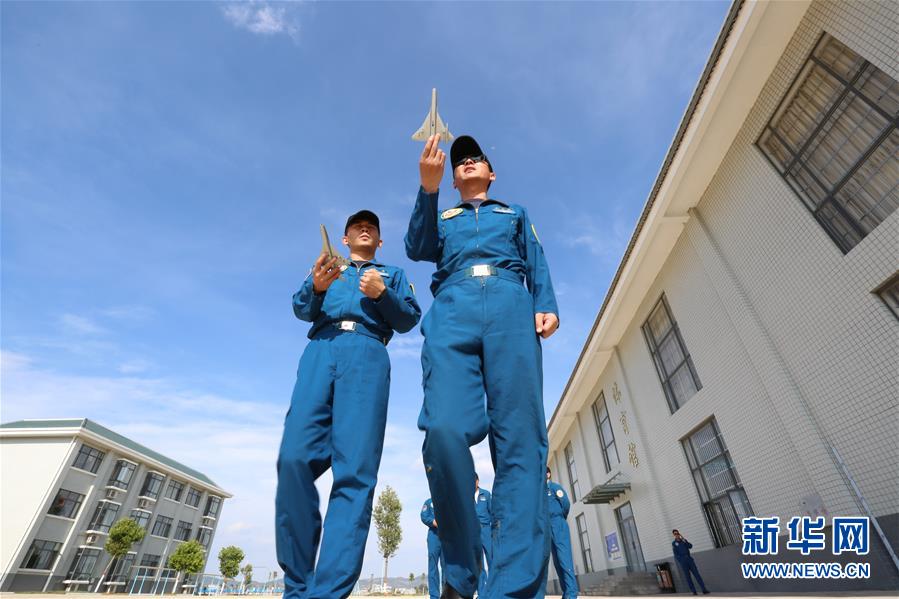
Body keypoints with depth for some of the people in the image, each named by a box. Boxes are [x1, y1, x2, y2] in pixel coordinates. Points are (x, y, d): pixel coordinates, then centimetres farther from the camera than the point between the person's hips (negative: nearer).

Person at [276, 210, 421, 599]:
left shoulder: (392, 274, 28)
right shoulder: (326, 267, 31)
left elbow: (409, 319, 14)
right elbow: (301, 309, 15)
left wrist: (381, 294, -5)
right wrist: (317, 287, -7)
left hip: (367, 354, -1)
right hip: (321, 350, 2)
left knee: (355, 470, -16)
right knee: (295, 457, -15)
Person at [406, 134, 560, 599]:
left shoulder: (515, 213, 35)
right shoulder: (442, 217, 34)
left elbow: (536, 264, 21)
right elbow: (418, 250, 12)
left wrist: (546, 305, 0)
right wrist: (428, 187, -1)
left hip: (510, 306, 1)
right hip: (452, 309, 0)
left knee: (519, 438, -15)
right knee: (444, 429, -21)